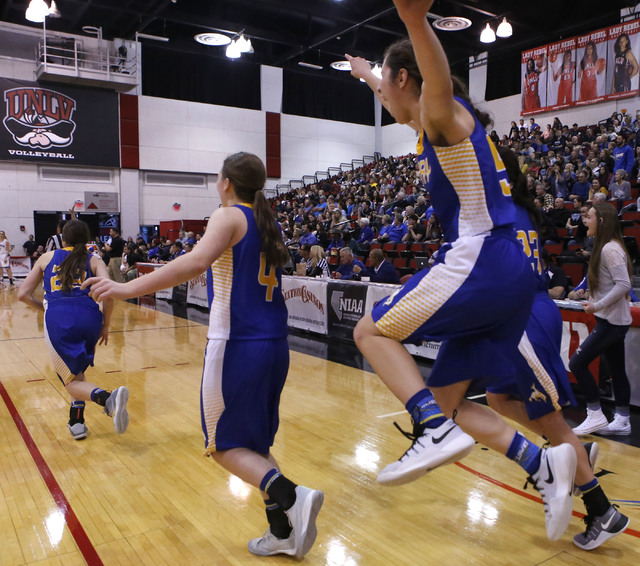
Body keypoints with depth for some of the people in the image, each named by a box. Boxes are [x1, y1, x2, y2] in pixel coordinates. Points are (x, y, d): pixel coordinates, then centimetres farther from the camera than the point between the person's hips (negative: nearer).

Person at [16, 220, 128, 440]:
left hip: (57, 320, -1)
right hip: (89, 316, 2)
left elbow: (23, 294, 21)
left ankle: (108, 398, -24)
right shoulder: (94, 260, 18)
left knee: (72, 381, 7)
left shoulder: (47, 257, 23)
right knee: (77, 370, 29)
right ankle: (76, 422, 21)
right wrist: (105, 325, 12)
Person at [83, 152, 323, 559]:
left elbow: (197, 261, -25)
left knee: (225, 445, 7)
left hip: (237, 345, -7)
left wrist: (128, 289, -29)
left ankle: (292, 497, -12)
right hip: (274, 345, 8)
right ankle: (284, 532, 18)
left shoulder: (229, 217, -6)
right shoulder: (268, 224, 15)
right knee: (254, 442, 18)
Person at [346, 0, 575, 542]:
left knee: (373, 331, -1)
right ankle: (542, 465, 3)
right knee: (446, 398, 10)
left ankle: (438, 430, -15)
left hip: (480, 259, -10)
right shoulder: (437, 121, 25)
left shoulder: (442, 111, -3)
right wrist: (367, 76, 64)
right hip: (510, 270, 10)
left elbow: (437, 78, -30)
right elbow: (406, 105, 49)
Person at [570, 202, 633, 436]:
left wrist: (598, 305, -20)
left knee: (577, 363, -9)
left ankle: (595, 415, 0)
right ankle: (622, 421, 21)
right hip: (612, 320, 10)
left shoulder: (610, 249, -17)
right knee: (617, 371, 13)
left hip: (611, 321, -10)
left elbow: (624, 285, -24)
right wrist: (596, 304, 10)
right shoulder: (605, 247, 13)